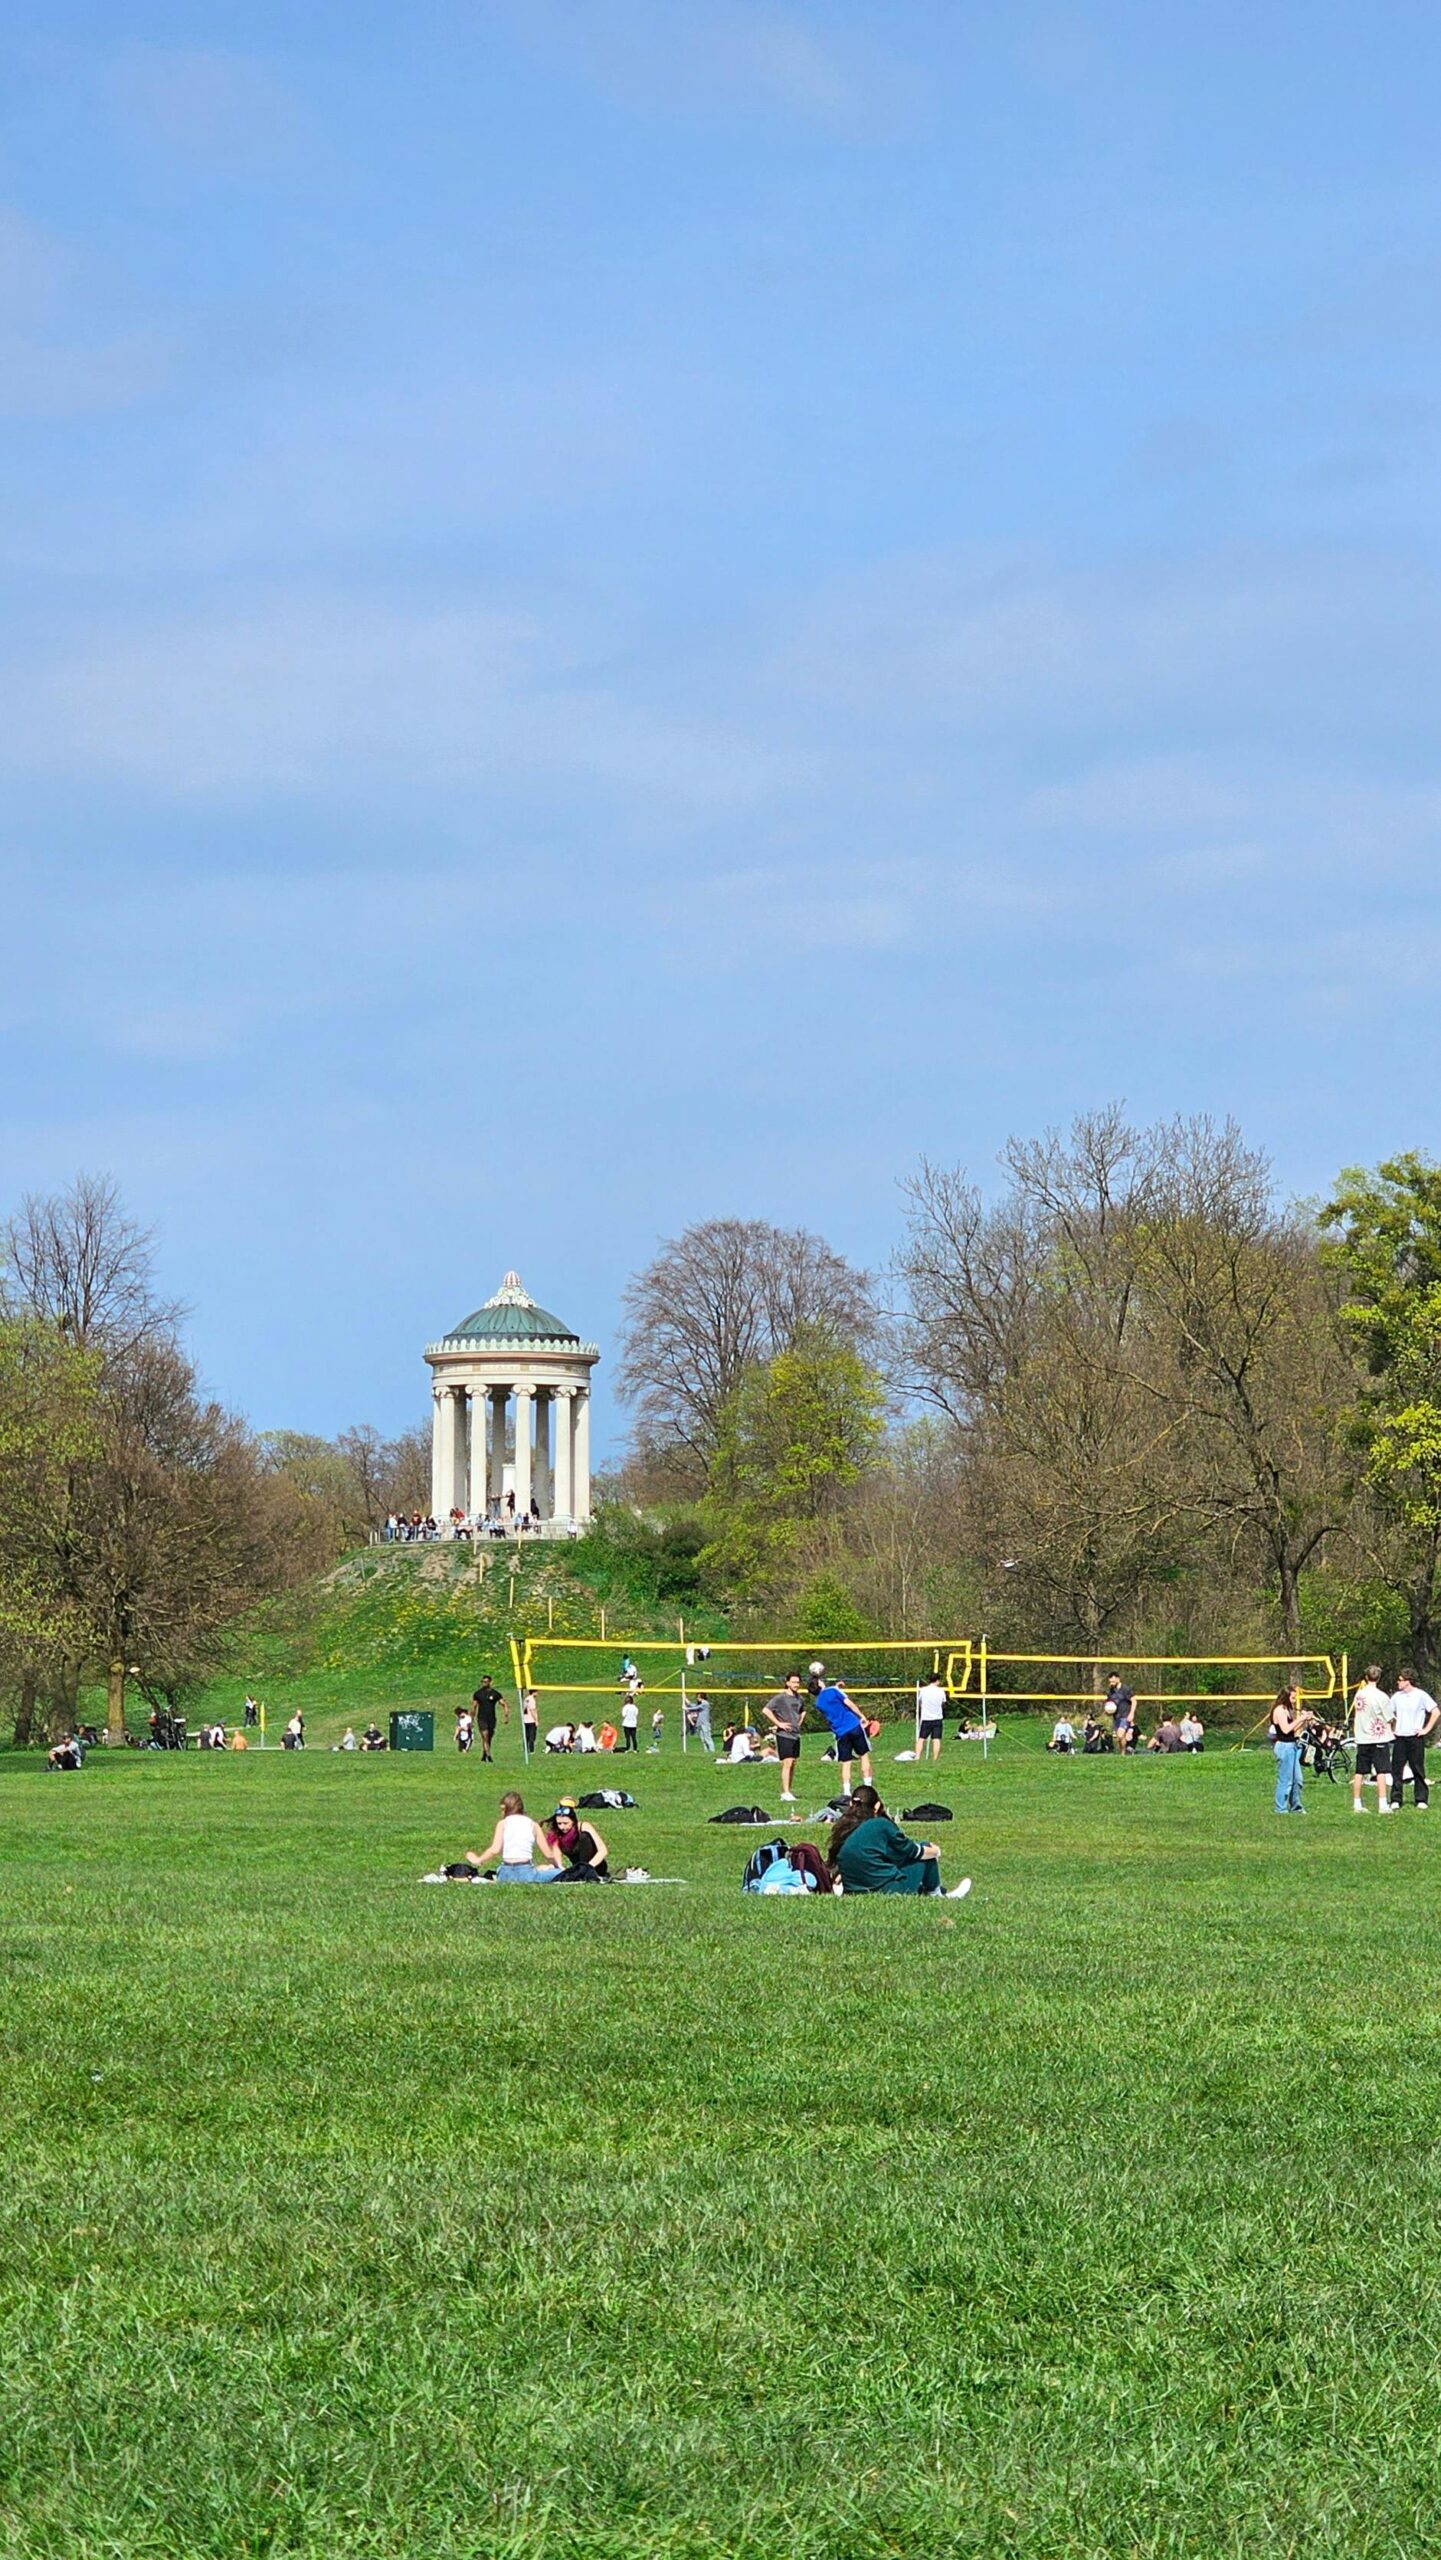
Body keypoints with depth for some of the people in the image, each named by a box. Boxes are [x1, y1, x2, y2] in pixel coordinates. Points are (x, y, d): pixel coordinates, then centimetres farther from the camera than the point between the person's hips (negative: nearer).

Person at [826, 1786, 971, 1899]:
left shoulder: (842, 1831, 3)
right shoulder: (881, 1825, -13)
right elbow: (910, 1850, 0)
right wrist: (934, 1851, 20)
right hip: (888, 1890, -7)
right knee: (926, 1849, 14)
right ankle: (935, 1895, 29)